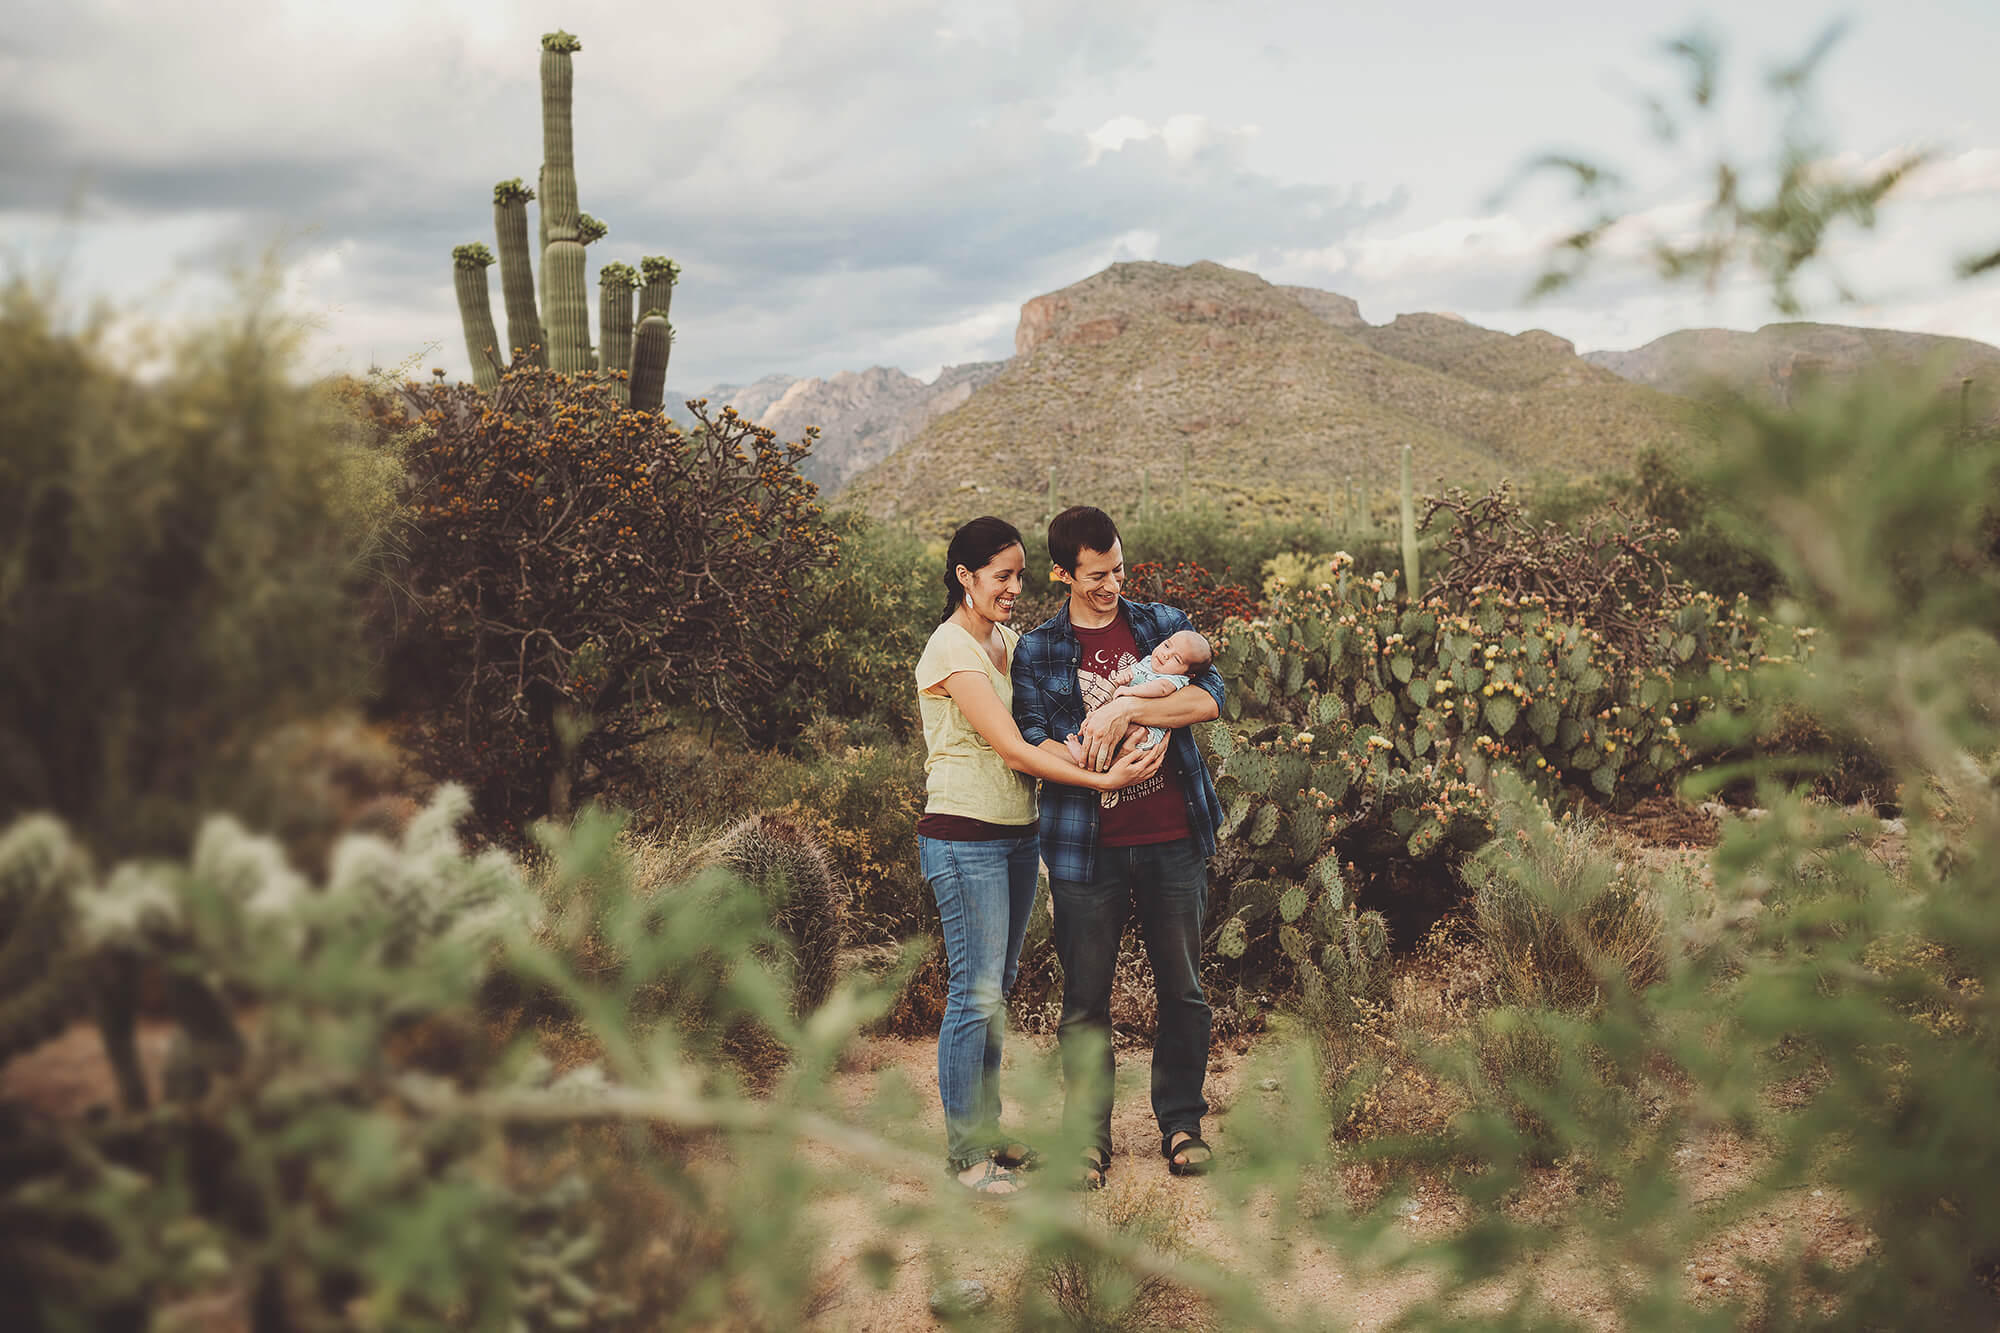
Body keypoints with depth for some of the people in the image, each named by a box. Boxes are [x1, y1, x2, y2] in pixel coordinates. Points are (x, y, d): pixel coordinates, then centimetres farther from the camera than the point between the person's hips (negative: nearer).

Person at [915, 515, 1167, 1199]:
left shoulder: (1010, 640, 12)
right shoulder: (953, 649, -14)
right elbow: (1013, 750, -19)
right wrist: (1102, 780, -21)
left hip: (1016, 834, 8)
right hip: (965, 840, -8)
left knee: (996, 988, 14)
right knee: (975, 993, -4)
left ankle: (987, 1131, 24)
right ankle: (965, 1151, 7)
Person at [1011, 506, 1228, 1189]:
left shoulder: (1162, 625, 9)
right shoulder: (1037, 652, 5)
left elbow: (1208, 696, -7)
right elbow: (1033, 747, -6)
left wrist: (1125, 709, -18)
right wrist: (1112, 760, -19)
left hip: (1172, 838, 1)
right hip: (1089, 845, -1)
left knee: (1182, 989, 8)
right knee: (1085, 998, 4)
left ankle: (1182, 1124, 23)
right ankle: (1087, 1138, 17)